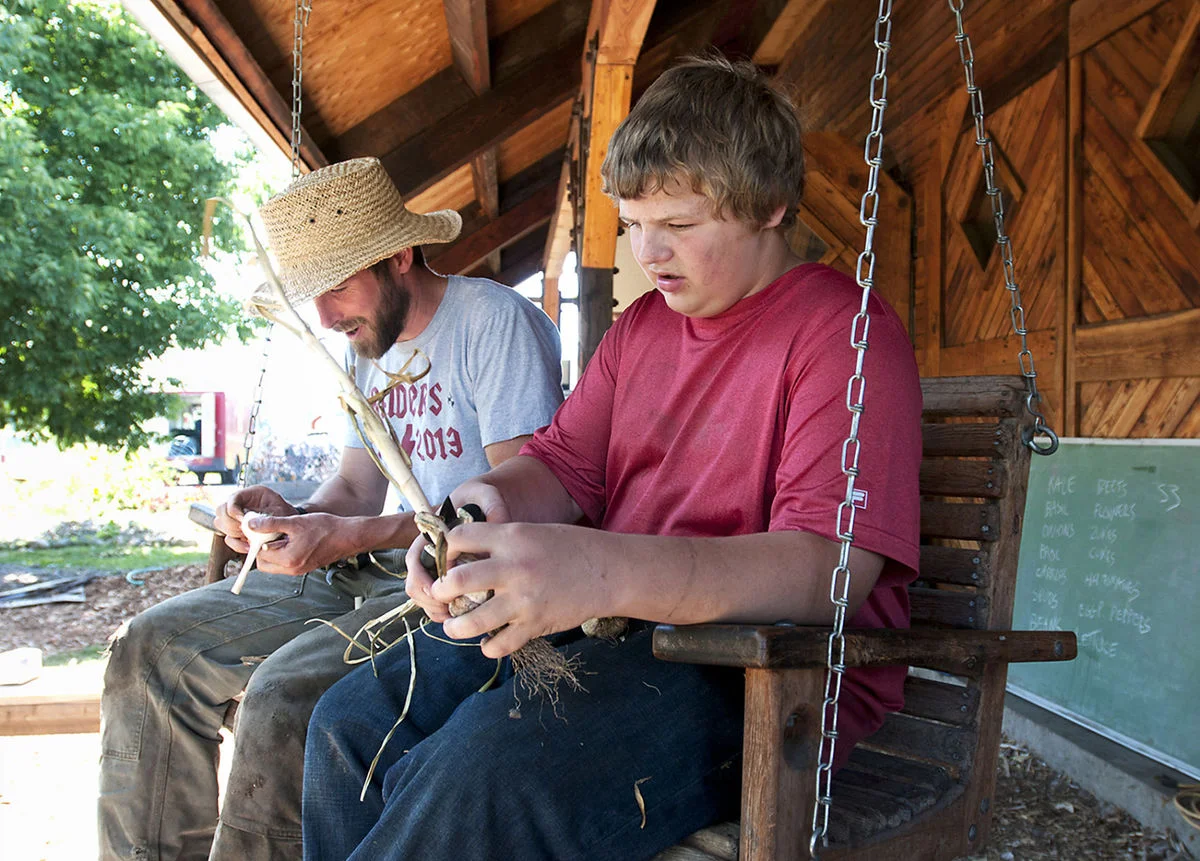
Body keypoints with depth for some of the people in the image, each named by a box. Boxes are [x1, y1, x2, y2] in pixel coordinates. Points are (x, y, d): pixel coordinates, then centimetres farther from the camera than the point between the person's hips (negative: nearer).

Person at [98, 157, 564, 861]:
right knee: (152, 647, 1)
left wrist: (351, 537, -22)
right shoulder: (369, 346, 15)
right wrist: (292, 517, -5)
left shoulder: (496, 320, -12)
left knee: (284, 697, -31)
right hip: (380, 571, 9)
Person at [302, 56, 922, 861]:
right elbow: (561, 467, 15)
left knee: (486, 767, -30)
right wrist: (487, 504, -11)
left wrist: (606, 574, -37)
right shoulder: (641, 326, 16)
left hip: (777, 673, -7)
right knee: (353, 721, -4)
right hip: (608, 629, 8)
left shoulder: (845, 332, -11)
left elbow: (831, 569, -23)